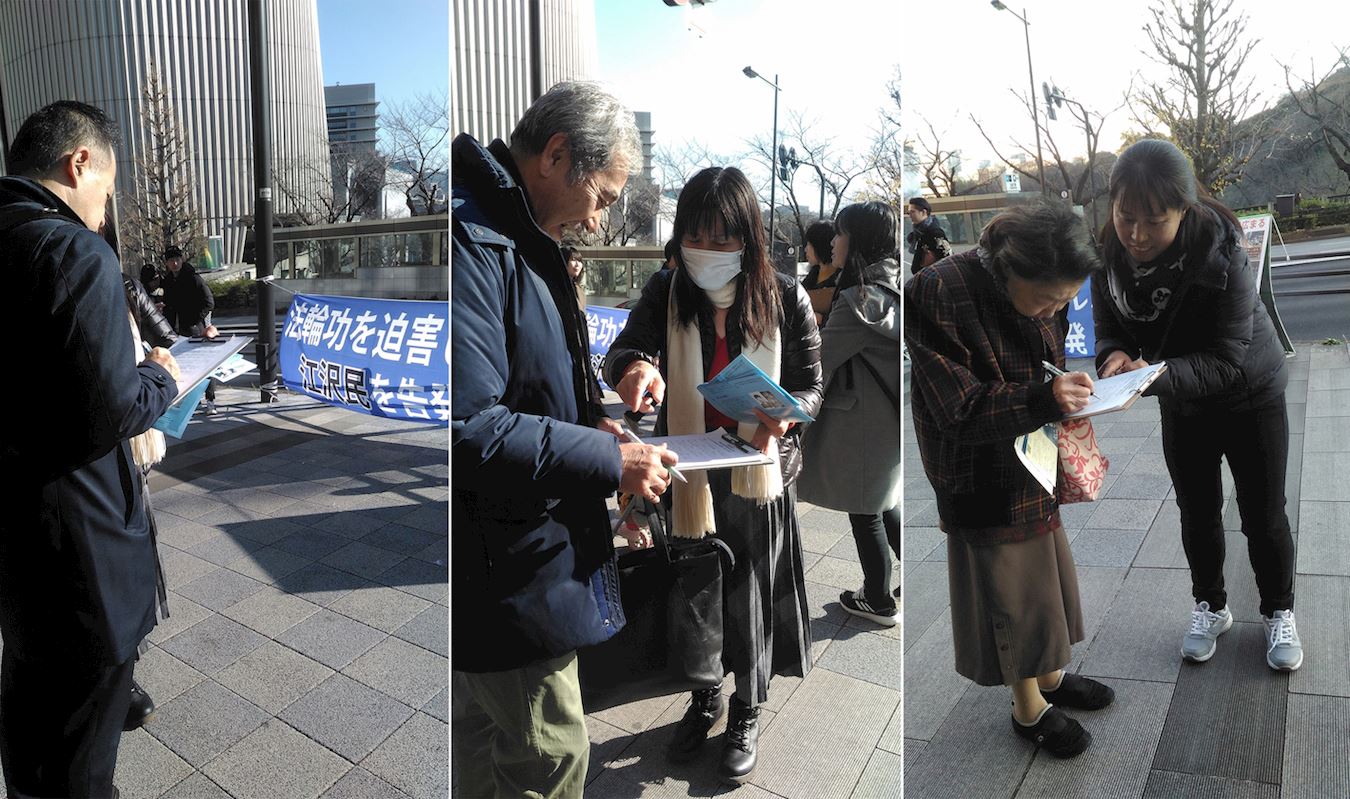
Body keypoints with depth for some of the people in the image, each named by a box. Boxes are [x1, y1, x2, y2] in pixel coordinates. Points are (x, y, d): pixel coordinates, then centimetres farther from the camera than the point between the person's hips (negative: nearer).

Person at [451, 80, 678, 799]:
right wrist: (609, 462, -21)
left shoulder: (515, 237, 13)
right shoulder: (468, 240, -21)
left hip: (509, 554, 10)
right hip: (506, 573, -10)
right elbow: (467, 430, -29)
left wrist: (590, 427, 6)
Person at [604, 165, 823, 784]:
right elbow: (623, 350, -19)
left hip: (759, 473, -2)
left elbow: (811, 385, -5)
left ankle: (746, 714, 38)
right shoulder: (666, 293, -6)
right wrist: (635, 368, -44)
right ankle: (704, 699, 43)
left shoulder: (785, 298, -10)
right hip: (686, 472, 2)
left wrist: (784, 414, -28)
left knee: (751, 597, 11)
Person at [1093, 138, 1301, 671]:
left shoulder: (1220, 255, -33)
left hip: (1249, 397, -4)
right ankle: (1211, 607, 36)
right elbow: (1108, 326, -9)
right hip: (1181, 404, 4)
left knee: (1263, 516, 9)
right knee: (1197, 512, 16)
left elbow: (1225, 362, -31)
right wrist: (1115, 356, -32)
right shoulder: (1111, 252, -20)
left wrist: (1155, 375, -47)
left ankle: (1279, 613, 33)